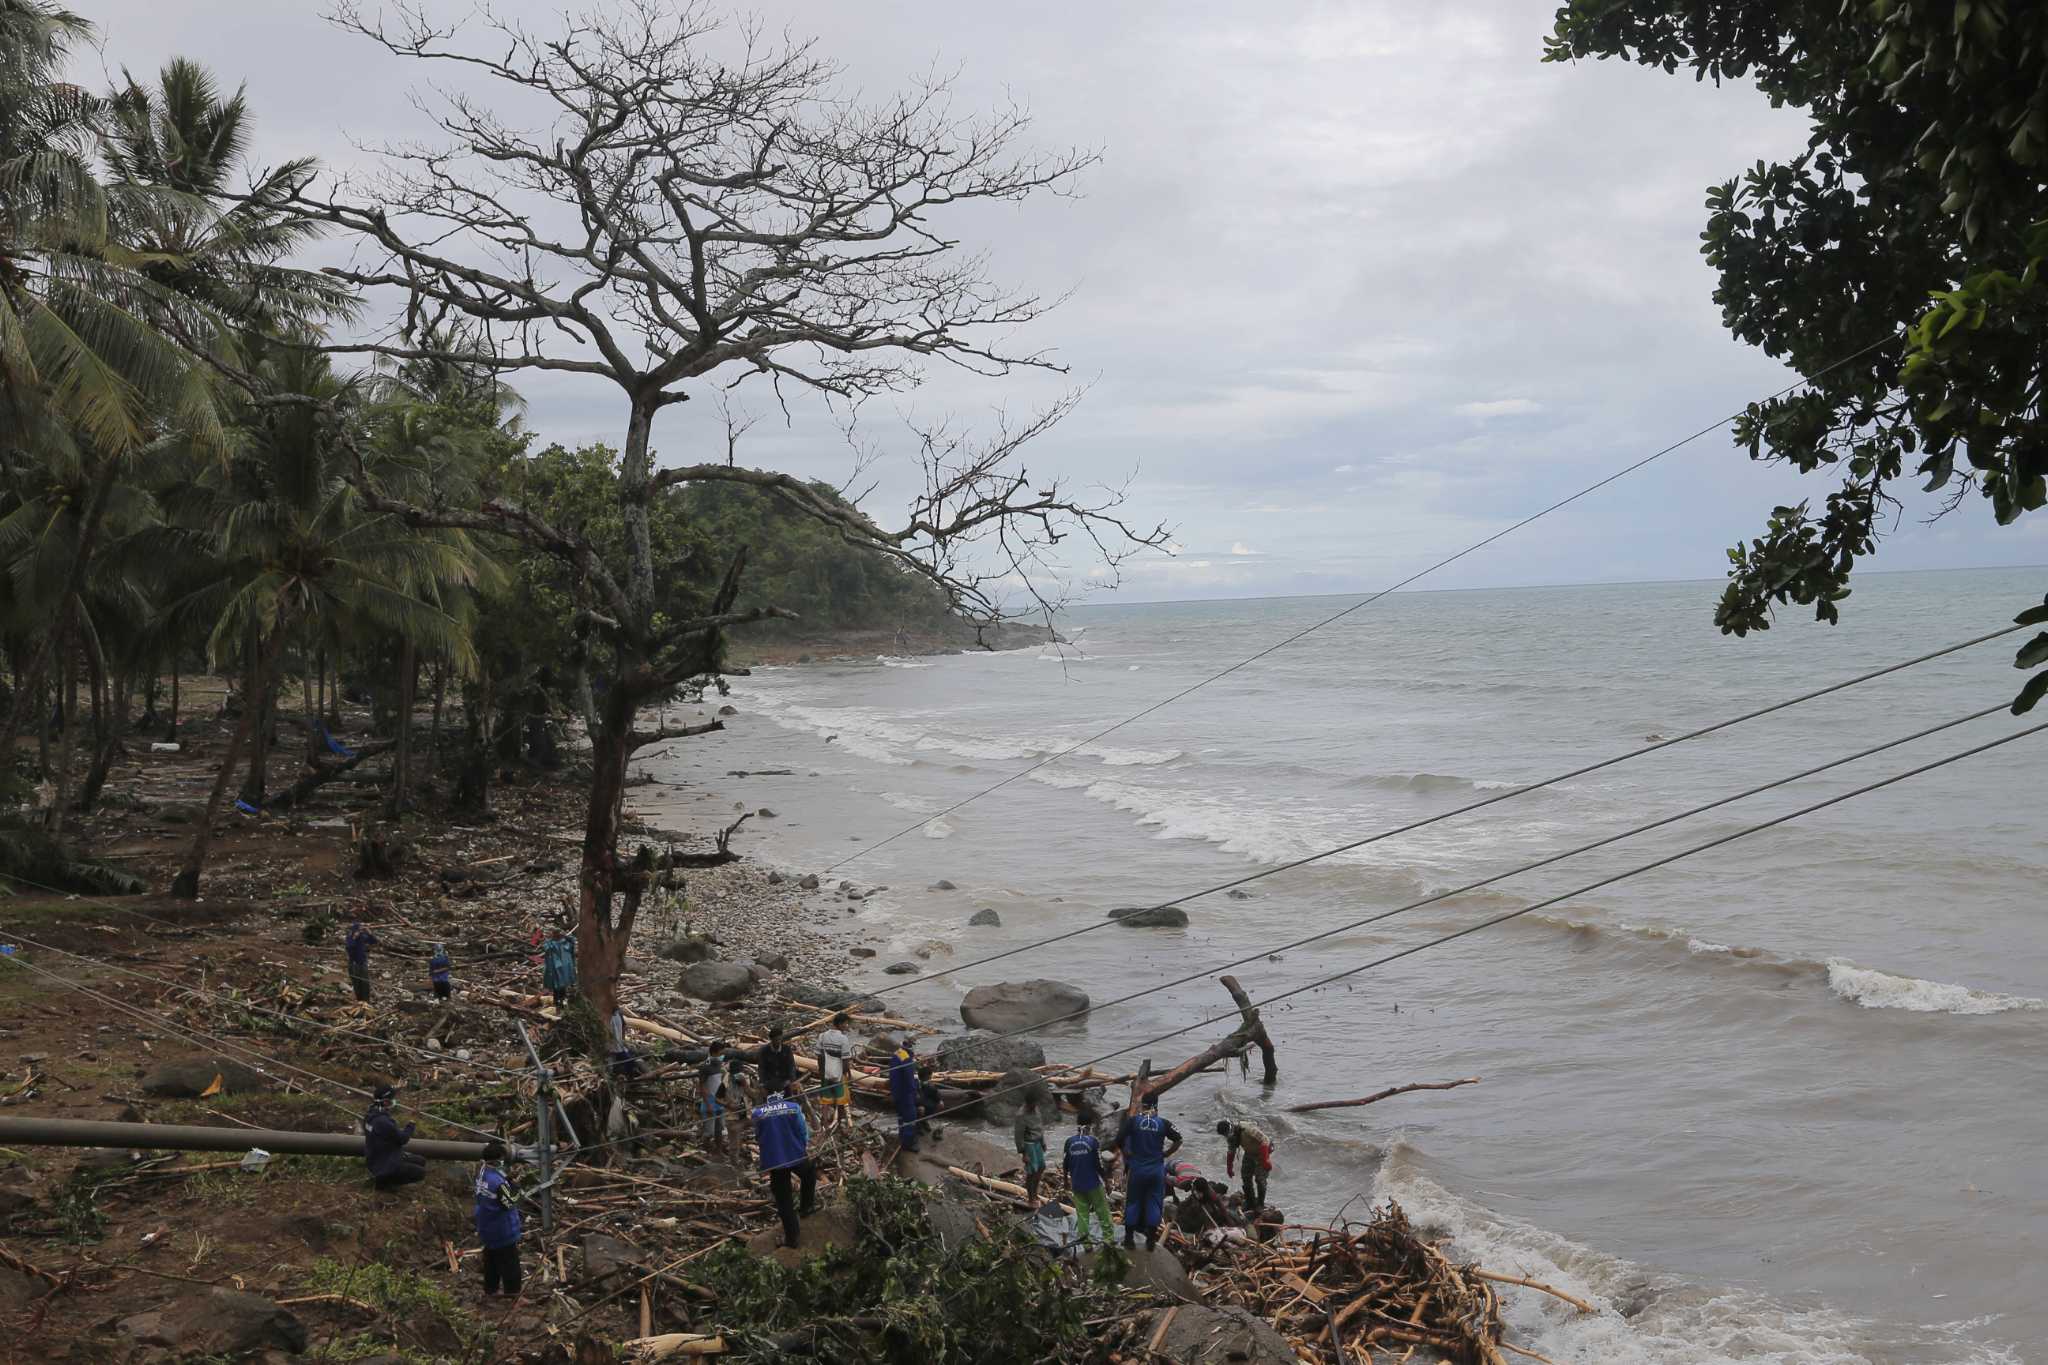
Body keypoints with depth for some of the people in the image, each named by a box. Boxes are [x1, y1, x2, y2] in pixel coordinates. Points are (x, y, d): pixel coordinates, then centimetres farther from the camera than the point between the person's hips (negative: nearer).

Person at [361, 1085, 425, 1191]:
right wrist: (411, 1123, -5)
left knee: (421, 1161, 14)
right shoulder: (383, 1122, -32)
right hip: (385, 1166, -10)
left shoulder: (371, 1115, 0)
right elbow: (402, 1138, -19)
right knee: (421, 1173, -7)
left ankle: (379, 1175, 14)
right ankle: (384, 1180, -1)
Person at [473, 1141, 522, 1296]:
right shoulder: (498, 1182, -32)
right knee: (509, 1261, 8)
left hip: (486, 1228, 8)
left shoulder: (481, 1173, -6)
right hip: (502, 1230, -8)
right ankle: (512, 1291, 19)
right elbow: (508, 1205, -24)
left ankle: (490, 1289, 37)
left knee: (490, 1258, 24)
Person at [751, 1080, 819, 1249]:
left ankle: (791, 1236, 17)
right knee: (811, 1170, 33)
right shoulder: (794, 1108, -6)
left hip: (773, 1162, 0)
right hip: (797, 1157, 0)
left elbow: (758, 1138, 5)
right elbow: (803, 1133, -3)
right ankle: (807, 1206, 35)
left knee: (783, 1200, 12)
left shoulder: (757, 1113, -4)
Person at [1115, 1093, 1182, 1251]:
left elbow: (1118, 1139, -12)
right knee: (1154, 1204, 9)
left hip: (1136, 1169, 0)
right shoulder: (1163, 1123, -4)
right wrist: (1164, 1155, 3)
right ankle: (1151, 1241, 11)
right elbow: (1178, 1140, -3)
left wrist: (1127, 1154, 1)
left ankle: (1128, 1240, 15)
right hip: (1157, 1170, 0)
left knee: (1133, 1203, 10)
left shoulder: (1133, 1120, -7)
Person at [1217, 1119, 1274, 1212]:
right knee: (1246, 1177, 4)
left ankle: (1260, 1204, -2)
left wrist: (1265, 1161, -31)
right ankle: (1250, 1203, 15)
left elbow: (1263, 1142, -31)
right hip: (1250, 1153, 8)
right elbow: (1230, 1153, 10)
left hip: (1263, 1151, -8)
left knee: (1260, 1178, -12)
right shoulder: (1231, 1136, -7)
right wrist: (1229, 1168, 13)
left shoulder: (1246, 1130, -34)